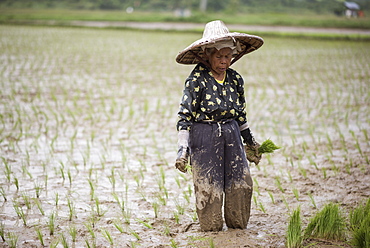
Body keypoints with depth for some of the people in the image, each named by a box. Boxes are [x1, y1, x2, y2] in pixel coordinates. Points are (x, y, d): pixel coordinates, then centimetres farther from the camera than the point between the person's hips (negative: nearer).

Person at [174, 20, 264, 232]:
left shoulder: (235, 79, 5)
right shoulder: (197, 80, -11)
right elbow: (185, 115, -11)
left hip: (231, 135, 5)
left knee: (241, 182, 5)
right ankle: (212, 227, 25)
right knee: (208, 187, 2)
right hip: (204, 137, -5)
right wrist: (182, 148, -17)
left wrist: (250, 141, 25)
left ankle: (238, 225, 26)